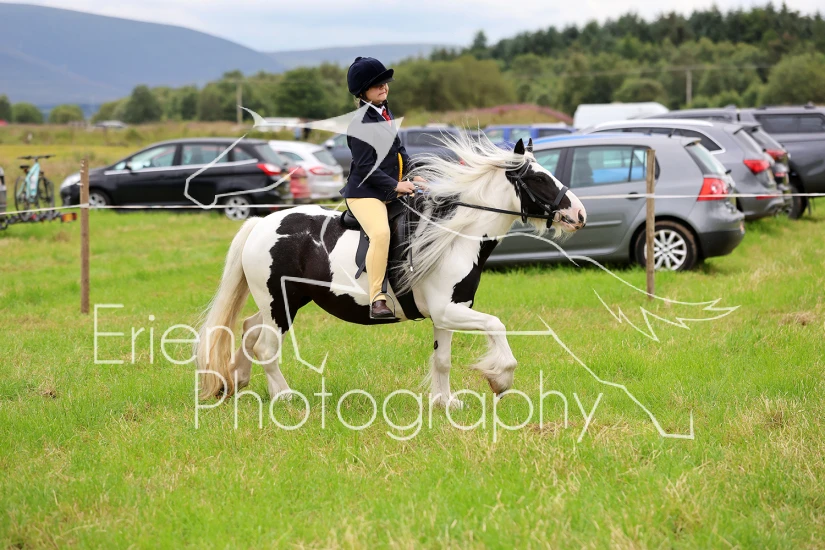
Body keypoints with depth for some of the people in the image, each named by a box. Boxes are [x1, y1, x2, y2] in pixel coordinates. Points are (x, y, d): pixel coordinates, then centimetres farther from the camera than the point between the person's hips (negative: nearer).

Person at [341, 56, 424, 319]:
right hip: (364, 192, -10)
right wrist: (395, 185, -19)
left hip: (394, 189, 10)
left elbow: (399, 150, 21)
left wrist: (413, 176, 6)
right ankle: (377, 299, -32)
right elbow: (365, 167, -19)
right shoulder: (360, 123, -14)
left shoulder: (385, 114, 13)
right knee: (381, 232, -33)